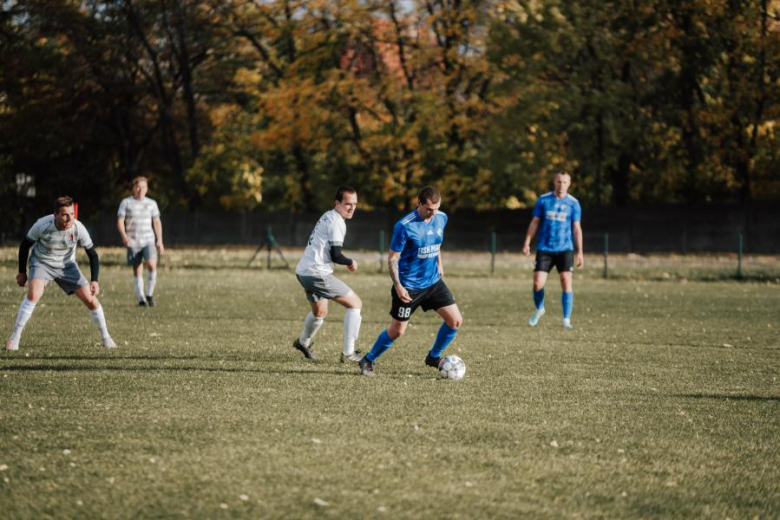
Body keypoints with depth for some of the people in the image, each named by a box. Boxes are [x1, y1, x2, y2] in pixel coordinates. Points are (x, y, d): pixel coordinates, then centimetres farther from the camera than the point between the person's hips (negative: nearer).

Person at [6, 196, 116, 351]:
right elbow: (25, 245, -9)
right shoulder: (42, 225, -27)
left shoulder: (78, 228, -23)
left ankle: (106, 338, 14)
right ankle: (14, 338, -18)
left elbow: (92, 254, -11)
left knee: (90, 299, -6)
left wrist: (94, 281, -20)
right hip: (41, 262, -2)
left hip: (67, 265, 2)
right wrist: (22, 272, -3)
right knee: (33, 295, -28)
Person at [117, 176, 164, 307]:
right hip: (133, 242, -1)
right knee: (137, 271, 1)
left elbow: (157, 222, 15)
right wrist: (123, 235, -18)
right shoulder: (126, 203, 3)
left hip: (149, 240, 1)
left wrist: (159, 240, 8)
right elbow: (120, 221, -1)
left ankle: (150, 294, -4)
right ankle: (141, 299, 8)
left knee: (151, 264, -20)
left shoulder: (151, 203, 11)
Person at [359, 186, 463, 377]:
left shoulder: (441, 218, -1)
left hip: (433, 282, 6)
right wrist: (398, 286, -22)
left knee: (455, 320, -2)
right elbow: (392, 258, -15)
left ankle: (434, 357, 19)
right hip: (409, 287, -6)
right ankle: (368, 361, 20)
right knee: (397, 331, -1)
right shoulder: (404, 226, -20)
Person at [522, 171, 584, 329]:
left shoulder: (573, 203, 3)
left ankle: (566, 320, -6)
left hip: (565, 249, -1)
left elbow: (576, 228, 4)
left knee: (566, 281, -13)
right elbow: (534, 222, 7)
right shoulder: (543, 200, 3)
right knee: (538, 283, -6)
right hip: (544, 249, 1)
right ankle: (539, 309, 24)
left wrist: (580, 252, 0)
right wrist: (527, 243, -1)